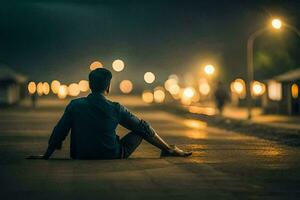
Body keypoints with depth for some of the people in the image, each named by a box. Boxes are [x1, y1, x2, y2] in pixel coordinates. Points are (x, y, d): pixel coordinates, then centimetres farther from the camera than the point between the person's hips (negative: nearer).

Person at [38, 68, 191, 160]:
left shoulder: (74, 106, -10)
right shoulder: (116, 109, -13)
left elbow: (58, 133, -4)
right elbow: (144, 128, -2)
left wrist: (45, 157, 11)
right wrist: (167, 148, 9)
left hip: (82, 159, 2)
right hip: (113, 159, -2)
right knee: (140, 129, 17)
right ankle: (168, 151, 34)